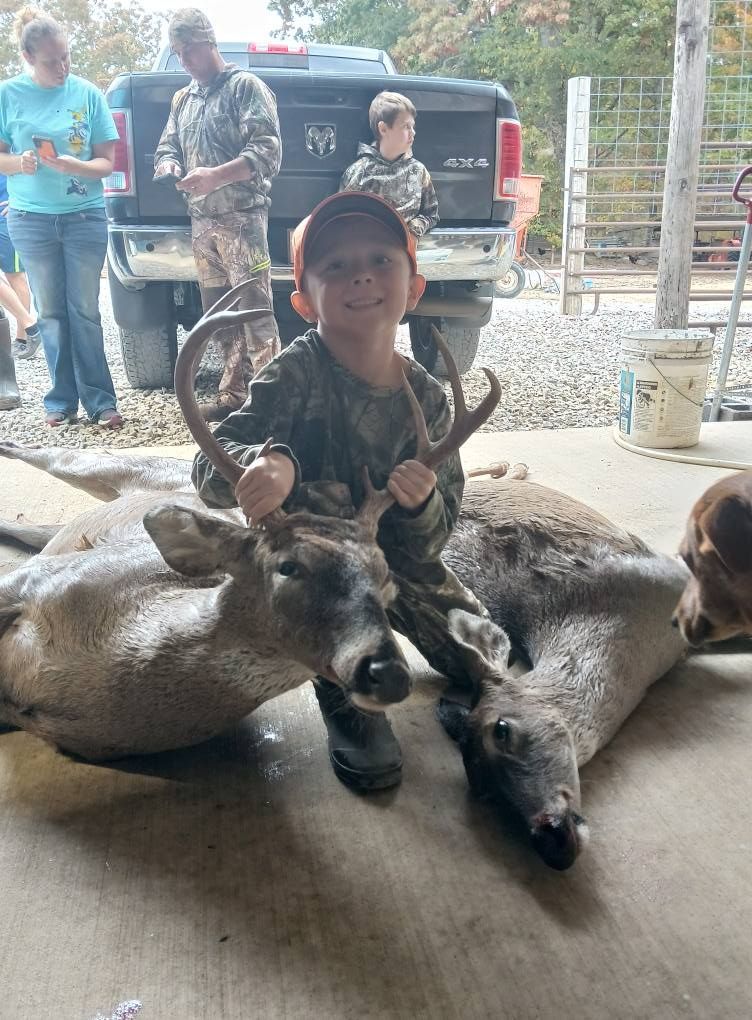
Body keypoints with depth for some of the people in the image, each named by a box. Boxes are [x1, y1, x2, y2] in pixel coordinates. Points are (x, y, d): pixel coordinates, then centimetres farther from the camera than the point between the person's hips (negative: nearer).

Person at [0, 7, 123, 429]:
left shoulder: (88, 93, -1)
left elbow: (106, 162, 0)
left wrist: (73, 166, -20)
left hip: (86, 217, -1)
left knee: (85, 311, 1)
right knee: (51, 313, 5)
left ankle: (99, 399, 6)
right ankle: (63, 399, 13)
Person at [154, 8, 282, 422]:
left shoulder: (245, 86, 0)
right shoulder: (182, 99, 20)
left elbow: (267, 152, -11)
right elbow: (167, 147, 25)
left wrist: (216, 176, -22)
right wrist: (168, 164, -1)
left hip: (241, 217, -7)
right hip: (201, 220, 7)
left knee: (255, 312, -11)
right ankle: (234, 395, 14)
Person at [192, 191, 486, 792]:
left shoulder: (427, 398, -12)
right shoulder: (296, 374, -24)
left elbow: (436, 533, -11)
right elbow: (211, 467, -31)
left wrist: (423, 504, -35)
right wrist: (266, 464, -53)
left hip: (398, 560, 4)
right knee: (324, 502, -38)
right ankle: (347, 700, -19)